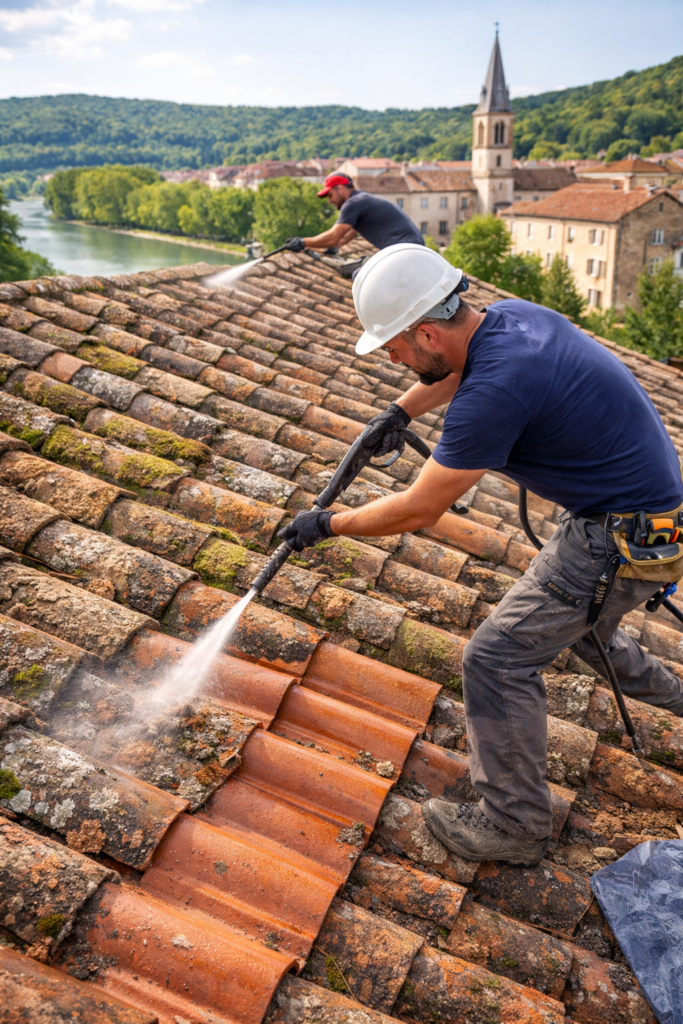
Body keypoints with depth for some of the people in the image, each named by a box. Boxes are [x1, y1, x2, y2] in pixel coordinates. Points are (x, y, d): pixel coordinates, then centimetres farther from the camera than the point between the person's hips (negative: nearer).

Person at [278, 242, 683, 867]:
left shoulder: (495, 390, -30)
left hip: (623, 537, -10)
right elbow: (458, 370, 24)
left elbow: (418, 512, -21)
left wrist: (326, 525, -8)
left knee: (499, 659, -6)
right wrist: (401, 411, 16)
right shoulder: (509, 316, -2)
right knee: (575, 617, 33)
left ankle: (514, 826, 10)